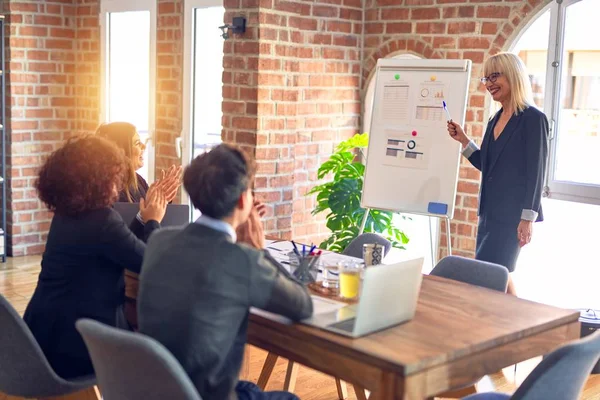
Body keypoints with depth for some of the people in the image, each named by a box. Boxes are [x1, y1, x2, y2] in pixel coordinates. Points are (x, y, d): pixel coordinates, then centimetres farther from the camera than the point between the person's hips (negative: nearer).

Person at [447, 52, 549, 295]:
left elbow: (535, 172, -14)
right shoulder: (496, 119, 13)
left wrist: (528, 218, -18)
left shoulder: (533, 119, -11)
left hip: (513, 214, -8)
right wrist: (463, 140, 8)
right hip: (490, 212, 8)